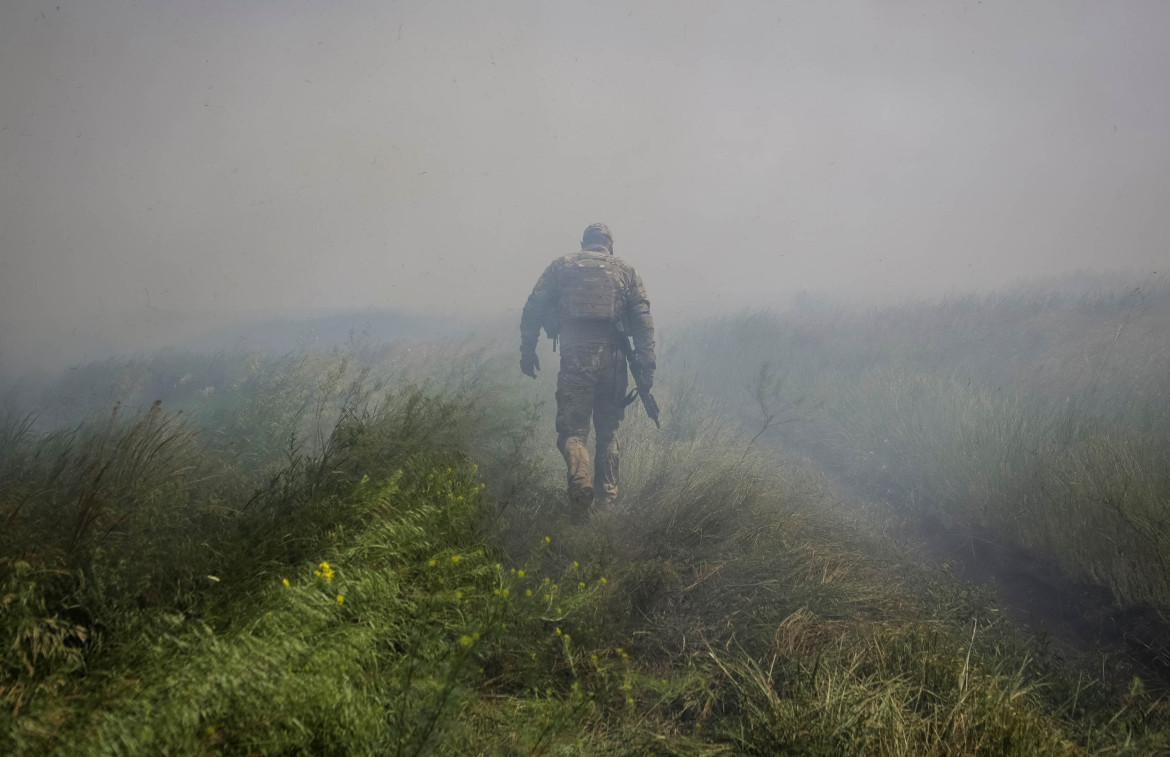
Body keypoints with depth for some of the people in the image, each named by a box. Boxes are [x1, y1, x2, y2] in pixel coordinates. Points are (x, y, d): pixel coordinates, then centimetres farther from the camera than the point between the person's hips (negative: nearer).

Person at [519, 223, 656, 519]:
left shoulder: (561, 266, 12)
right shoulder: (624, 270, 14)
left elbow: (533, 308, 5)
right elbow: (643, 319, 5)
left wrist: (527, 350, 8)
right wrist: (647, 366, 4)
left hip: (574, 356, -1)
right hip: (612, 357, 2)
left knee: (572, 429, 1)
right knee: (608, 432, 15)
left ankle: (581, 480, -26)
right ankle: (606, 498, 15)